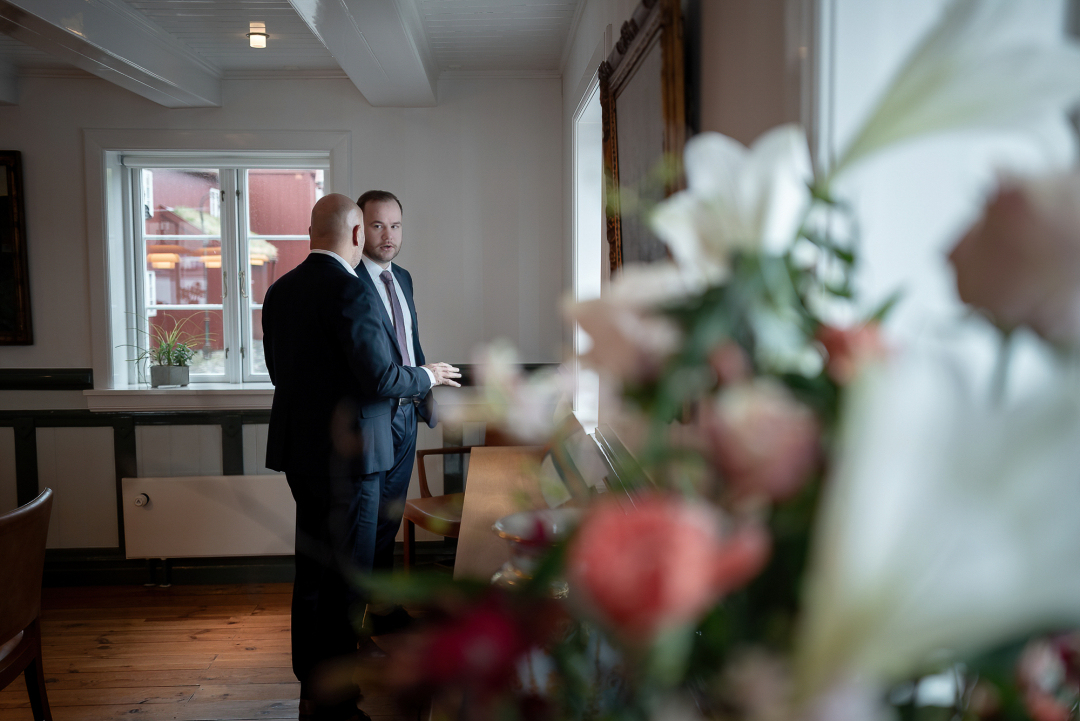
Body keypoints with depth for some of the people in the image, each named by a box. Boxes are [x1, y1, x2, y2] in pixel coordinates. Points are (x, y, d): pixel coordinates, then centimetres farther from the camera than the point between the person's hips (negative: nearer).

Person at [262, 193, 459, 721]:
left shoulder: (280, 291, 7)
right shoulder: (349, 292, -19)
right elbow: (379, 379, -22)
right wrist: (427, 376, -4)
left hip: (298, 449, 9)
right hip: (346, 454, -9)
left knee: (312, 566, 20)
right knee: (345, 574, 3)